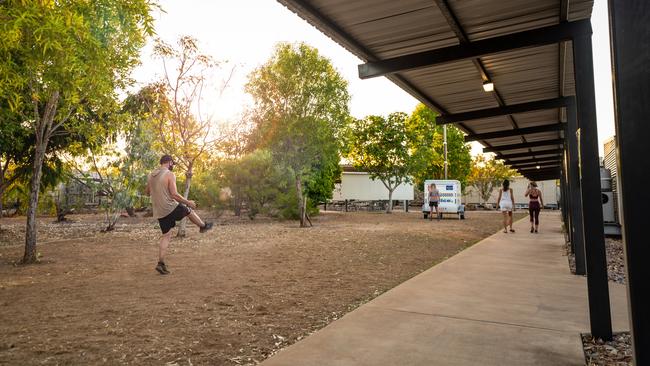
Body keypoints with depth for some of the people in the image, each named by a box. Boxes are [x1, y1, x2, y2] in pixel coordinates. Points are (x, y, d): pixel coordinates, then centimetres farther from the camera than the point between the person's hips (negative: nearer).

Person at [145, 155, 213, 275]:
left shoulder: (151, 176, 10)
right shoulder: (170, 174, -12)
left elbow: (147, 192, 20)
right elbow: (174, 194, -18)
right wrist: (188, 202, -6)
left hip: (159, 212, 7)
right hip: (170, 208, -7)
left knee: (166, 236, 12)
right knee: (189, 210, 22)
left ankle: (161, 263, 8)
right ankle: (203, 226, 43)